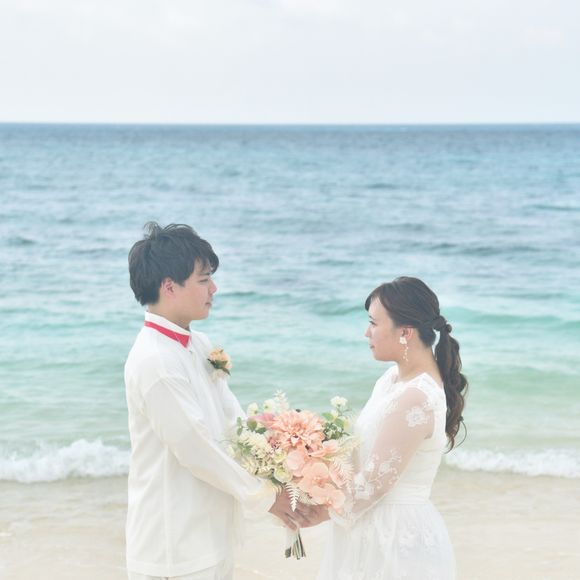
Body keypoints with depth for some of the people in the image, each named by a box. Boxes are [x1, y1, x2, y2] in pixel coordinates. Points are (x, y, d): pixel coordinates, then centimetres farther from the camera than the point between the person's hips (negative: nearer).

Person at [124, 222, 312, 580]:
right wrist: (263, 496, -10)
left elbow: (235, 420, 9)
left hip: (210, 532, 9)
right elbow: (194, 449, -20)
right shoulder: (153, 361, -21)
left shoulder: (199, 345, 8)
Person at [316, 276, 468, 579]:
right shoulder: (394, 378, 7)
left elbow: (373, 483, -20)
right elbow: (364, 449, 12)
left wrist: (318, 514, -7)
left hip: (396, 536, -9)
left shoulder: (415, 398, -23)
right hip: (376, 531, 9)